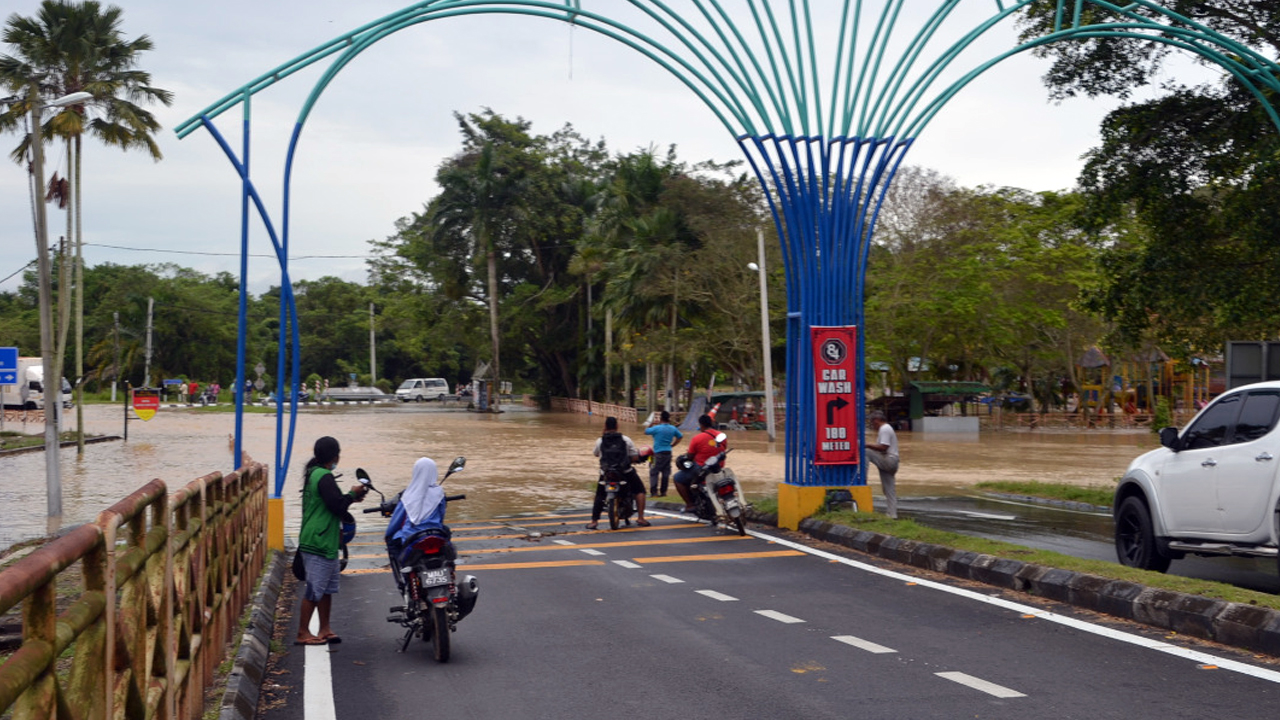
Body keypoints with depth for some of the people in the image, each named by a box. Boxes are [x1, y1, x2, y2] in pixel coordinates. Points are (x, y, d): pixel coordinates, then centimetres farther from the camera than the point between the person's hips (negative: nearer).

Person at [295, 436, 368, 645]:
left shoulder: (313, 474, 15)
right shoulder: (324, 477, -17)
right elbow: (337, 506, -21)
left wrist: (350, 498, 14)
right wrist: (352, 494, -5)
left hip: (324, 543, 11)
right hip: (319, 543, -11)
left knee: (327, 588, 14)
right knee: (314, 589, -5)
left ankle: (325, 630, 20)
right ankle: (303, 633, 1)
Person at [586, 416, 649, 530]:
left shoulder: (600, 441, -4)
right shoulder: (626, 440, -6)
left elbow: (595, 454, 14)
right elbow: (635, 457, -5)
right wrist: (638, 451, 17)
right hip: (626, 472, -1)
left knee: (599, 496, 18)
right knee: (639, 490, 15)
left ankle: (594, 521, 10)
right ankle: (640, 518, 8)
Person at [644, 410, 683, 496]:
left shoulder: (656, 428, -12)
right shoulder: (673, 429, 6)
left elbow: (646, 431, 0)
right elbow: (680, 436, 20)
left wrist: (650, 424, 15)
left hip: (659, 453, -6)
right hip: (668, 453, 6)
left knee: (653, 473, -3)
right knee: (666, 473, 11)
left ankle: (654, 492, -11)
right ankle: (663, 492, 14)